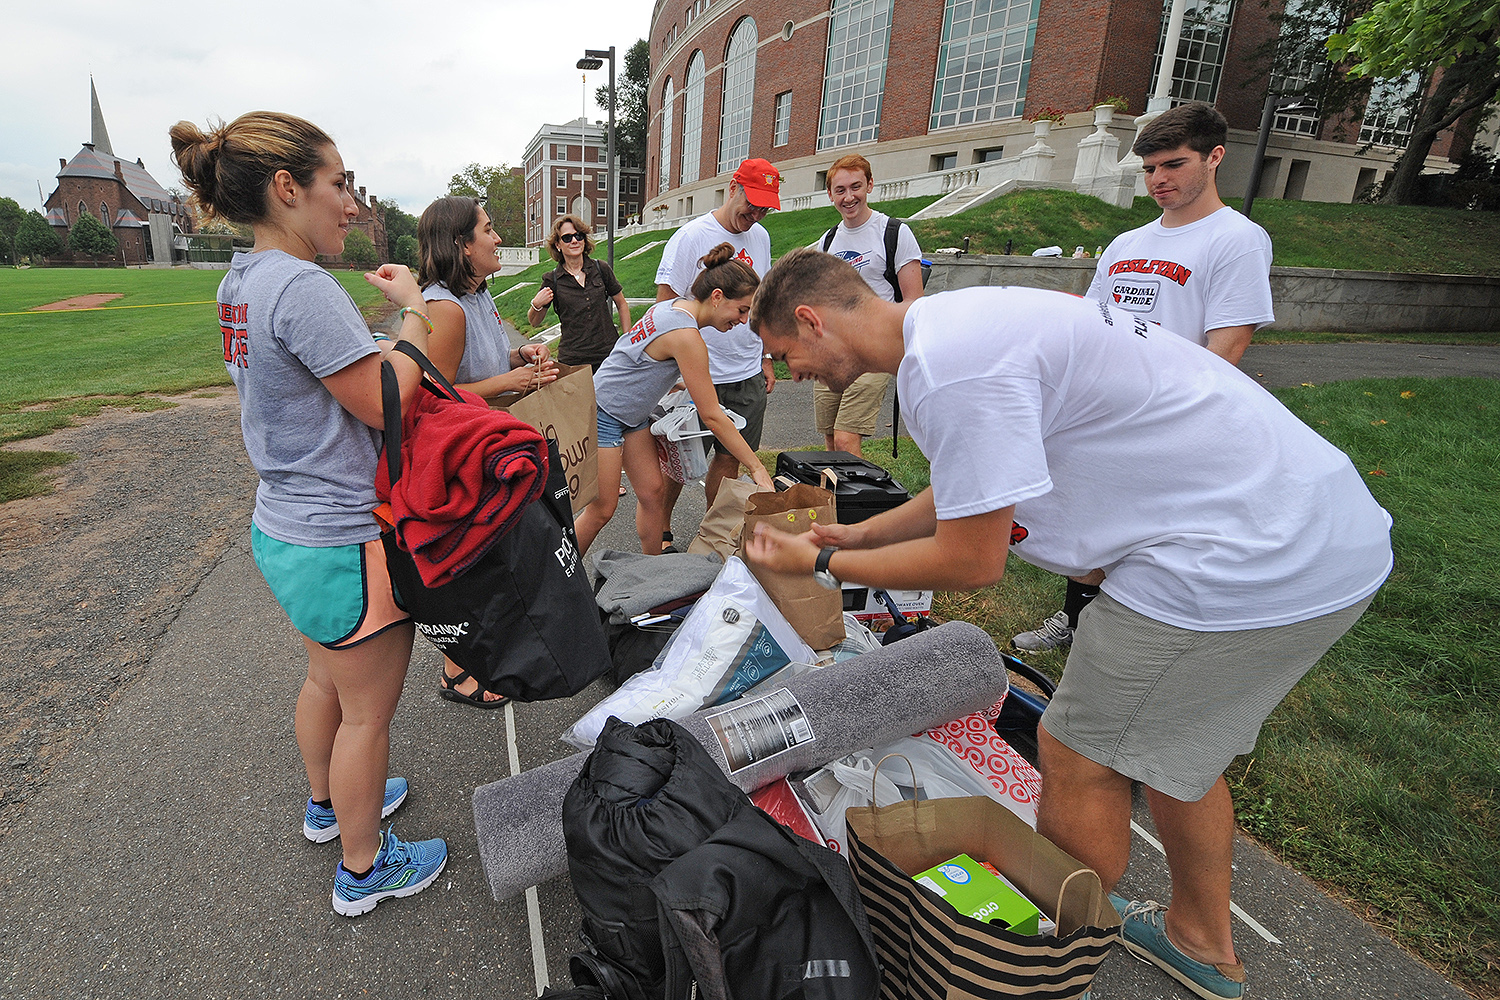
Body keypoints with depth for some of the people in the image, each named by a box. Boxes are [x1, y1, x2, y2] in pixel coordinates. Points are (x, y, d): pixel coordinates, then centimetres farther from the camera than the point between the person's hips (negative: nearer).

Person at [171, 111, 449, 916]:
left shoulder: (244, 282, 7)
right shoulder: (301, 287, -23)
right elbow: (386, 403, -22)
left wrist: (393, 310, 5)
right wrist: (413, 309, -11)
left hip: (286, 527, 10)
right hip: (342, 543, -10)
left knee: (327, 679, 28)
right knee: (368, 708, 9)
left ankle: (329, 802, 52)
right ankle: (363, 868, 30)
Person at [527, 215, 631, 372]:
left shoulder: (601, 269, 4)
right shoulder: (552, 280, 2)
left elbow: (622, 305, 14)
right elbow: (534, 322, 10)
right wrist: (536, 305, -11)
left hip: (609, 353, 1)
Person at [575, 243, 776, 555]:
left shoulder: (674, 307, 1)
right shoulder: (686, 335, -27)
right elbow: (712, 417, -25)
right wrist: (756, 467, -20)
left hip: (632, 414, 10)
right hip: (603, 414, -10)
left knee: (653, 493, 8)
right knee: (601, 510, -1)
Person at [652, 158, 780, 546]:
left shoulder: (760, 237, 11)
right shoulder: (691, 237, -10)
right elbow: (665, 307, -11)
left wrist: (765, 358, 18)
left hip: (749, 374, 6)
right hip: (700, 375, -6)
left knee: (731, 457, 11)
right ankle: (660, 529, 22)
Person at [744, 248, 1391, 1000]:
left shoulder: (946, 365, -24)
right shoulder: (956, 323, 9)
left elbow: (972, 561, -17)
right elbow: (972, 492, 19)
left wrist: (822, 563, -6)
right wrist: (861, 535, 20)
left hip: (1250, 562, -10)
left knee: (1078, 758, 3)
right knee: (1171, 736, 24)